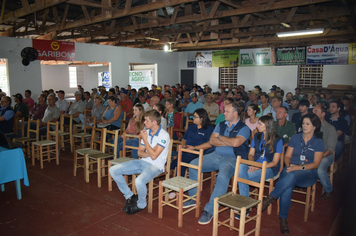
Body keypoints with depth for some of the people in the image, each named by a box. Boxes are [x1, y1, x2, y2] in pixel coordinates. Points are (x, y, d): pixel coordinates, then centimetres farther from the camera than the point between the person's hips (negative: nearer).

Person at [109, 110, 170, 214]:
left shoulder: (164, 135, -15)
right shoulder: (146, 132, 8)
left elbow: (154, 156, -22)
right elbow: (140, 152, 12)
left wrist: (144, 139, -15)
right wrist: (148, 154, -11)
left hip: (155, 166, -7)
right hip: (142, 162, 8)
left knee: (139, 181, -37)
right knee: (113, 170, -3)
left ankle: (141, 204, -3)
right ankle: (130, 196, 9)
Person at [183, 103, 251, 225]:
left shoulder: (244, 128, -1)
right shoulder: (221, 125, 17)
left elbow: (235, 143, -20)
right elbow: (211, 141, 5)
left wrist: (220, 137, -3)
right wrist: (229, 143, -6)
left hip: (231, 159, -6)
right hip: (215, 155, 7)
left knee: (223, 176, -35)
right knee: (193, 164, -8)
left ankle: (210, 210, -26)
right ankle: (194, 198, 5)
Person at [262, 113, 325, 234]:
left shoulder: (318, 142, 6)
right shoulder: (295, 137, 13)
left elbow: (315, 164, -2)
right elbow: (287, 156, 12)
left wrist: (300, 167, -18)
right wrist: (289, 165, -10)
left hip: (308, 173, -2)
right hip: (291, 169, 2)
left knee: (292, 176, -39)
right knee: (288, 187, -34)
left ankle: (270, 198, -33)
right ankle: (283, 219, -26)